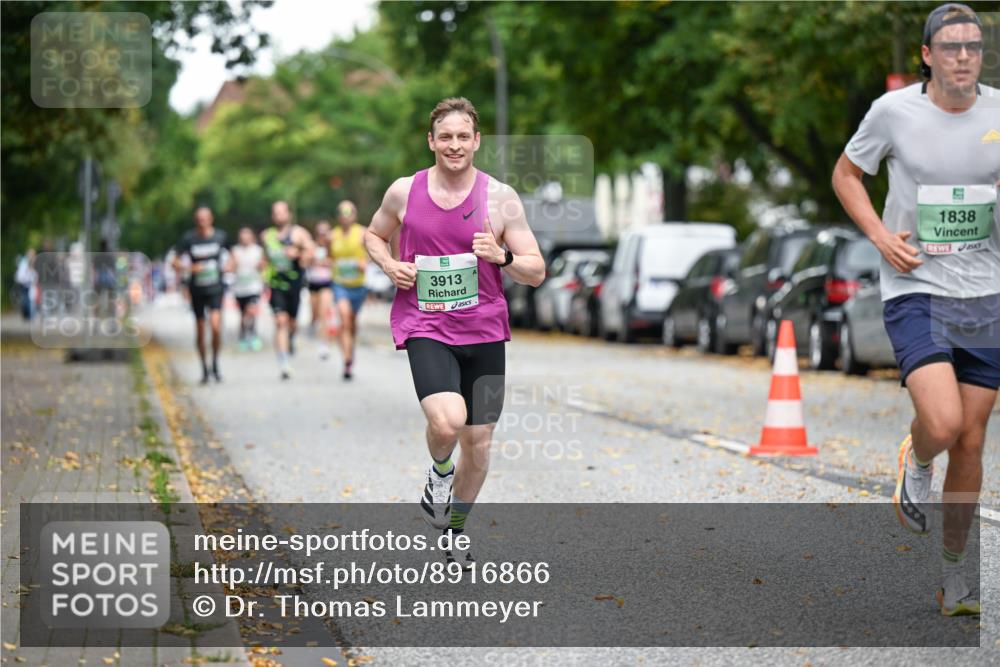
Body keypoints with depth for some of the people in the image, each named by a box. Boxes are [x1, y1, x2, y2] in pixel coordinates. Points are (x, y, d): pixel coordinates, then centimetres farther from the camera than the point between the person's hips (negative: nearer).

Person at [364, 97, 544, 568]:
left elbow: (536, 272, 0)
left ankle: (454, 529, 34)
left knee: (478, 442, 9)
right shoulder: (404, 192, 0)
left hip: (484, 331, 2)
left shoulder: (500, 197, -3)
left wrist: (502, 257, -21)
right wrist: (389, 265, -2)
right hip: (425, 328, -2)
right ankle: (439, 473, 10)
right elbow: (373, 235, 19)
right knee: (447, 422, -27)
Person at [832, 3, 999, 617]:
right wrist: (882, 238, -5)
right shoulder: (894, 111, -5)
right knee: (942, 423, -23)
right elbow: (846, 174, 9)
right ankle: (916, 463, 15)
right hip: (915, 291, -3)